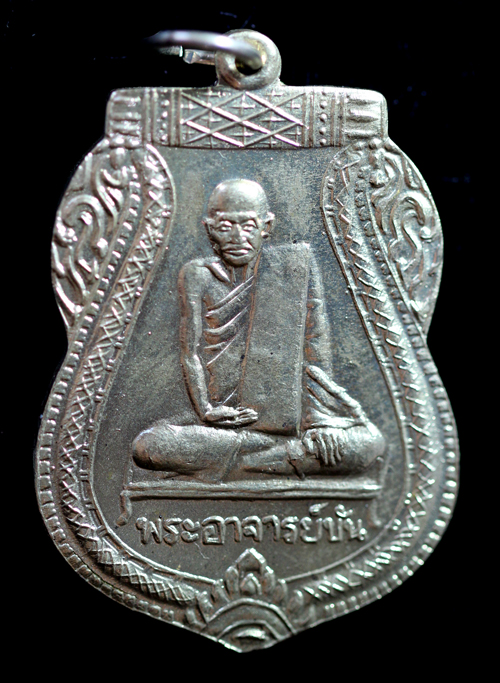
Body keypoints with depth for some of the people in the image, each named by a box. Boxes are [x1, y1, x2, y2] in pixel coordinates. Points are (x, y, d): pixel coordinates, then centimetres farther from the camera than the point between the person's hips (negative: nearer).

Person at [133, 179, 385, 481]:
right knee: (146, 448, -26)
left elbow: (317, 344, 0)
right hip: (226, 419, 0)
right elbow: (191, 351, 2)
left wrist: (317, 416, -8)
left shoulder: (297, 264, 3)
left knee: (370, 445, -24)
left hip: (288, 411, 0)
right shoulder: (198, 276, 5)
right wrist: (206, 409, -14)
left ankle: (230, 465, -15)